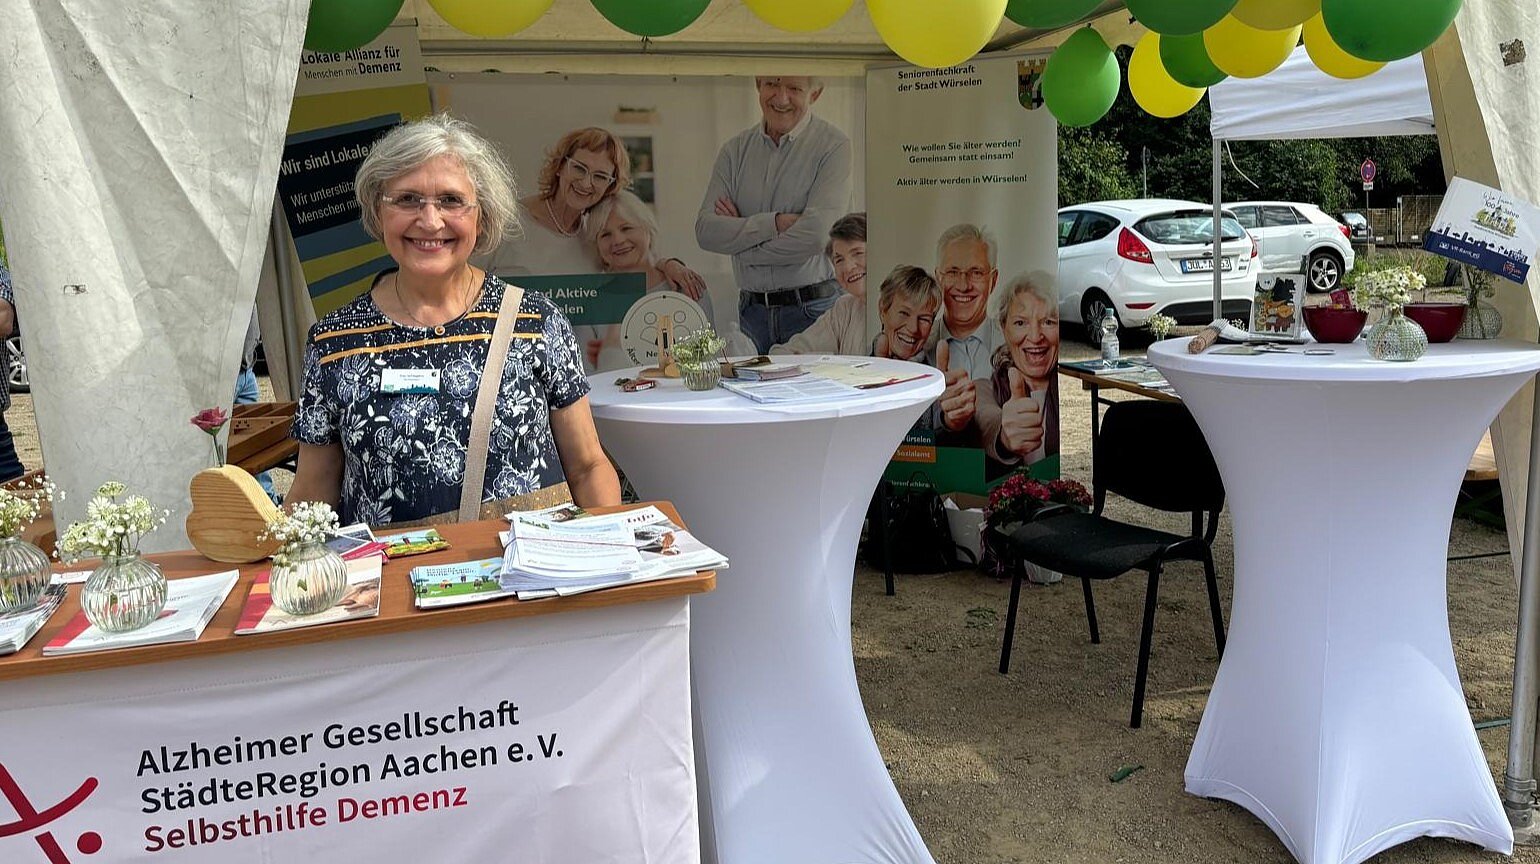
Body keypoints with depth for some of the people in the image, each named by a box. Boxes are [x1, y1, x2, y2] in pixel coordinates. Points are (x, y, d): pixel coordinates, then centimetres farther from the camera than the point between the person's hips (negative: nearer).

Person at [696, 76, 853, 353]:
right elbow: (705, 230, -2)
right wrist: (775, 223, -15)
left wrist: (741, 237, -5)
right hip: (752, 309, 4)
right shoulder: (736, 149, 9)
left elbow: (816, 236, -17)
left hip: (813, 310, -4)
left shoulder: (833, 146, -5)